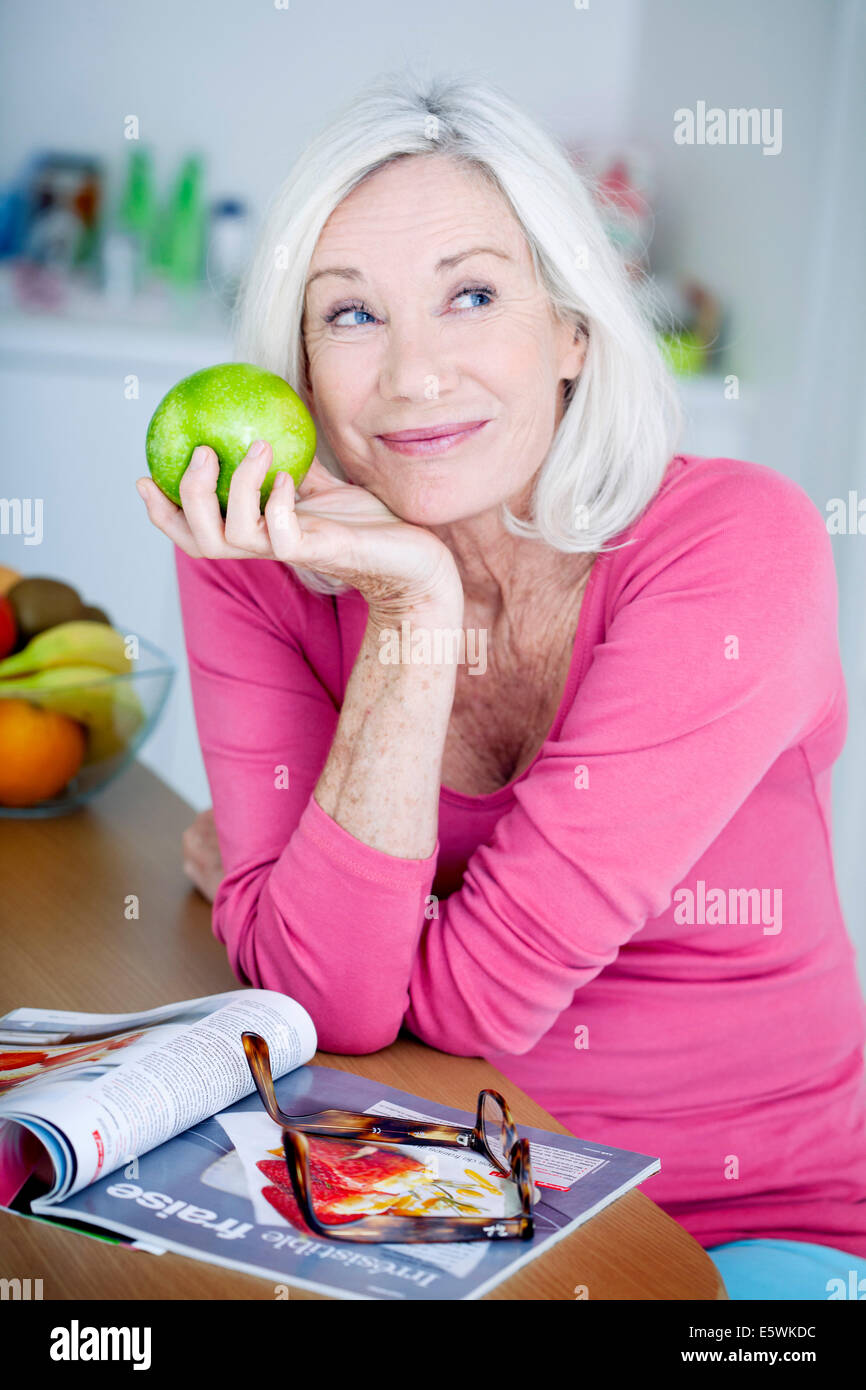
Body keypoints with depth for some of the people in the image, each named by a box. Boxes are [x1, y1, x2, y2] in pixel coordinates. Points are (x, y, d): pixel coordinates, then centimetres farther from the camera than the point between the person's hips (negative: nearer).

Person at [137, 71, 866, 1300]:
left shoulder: (738, 546, -18)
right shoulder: (259, 565, -8)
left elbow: (474, 991, -19)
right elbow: (333, 1004, -17)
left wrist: (231, 870, -8)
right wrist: (414, 612, -22)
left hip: (763, 1227, -2)